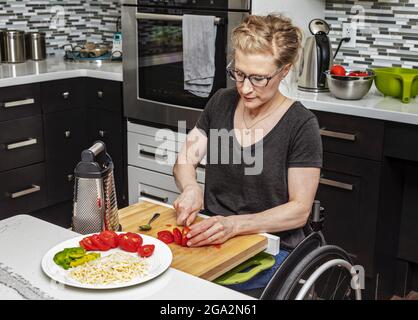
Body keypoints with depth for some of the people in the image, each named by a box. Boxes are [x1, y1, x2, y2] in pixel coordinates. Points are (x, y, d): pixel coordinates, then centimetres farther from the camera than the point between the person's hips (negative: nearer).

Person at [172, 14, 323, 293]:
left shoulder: (301, 124, -11)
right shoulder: (221, 102, 3)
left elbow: (300, 210, -11)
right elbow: (185, 162, 10)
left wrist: (235, 224, -24)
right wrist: (191, 189, -13)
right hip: (211, 237, 5)